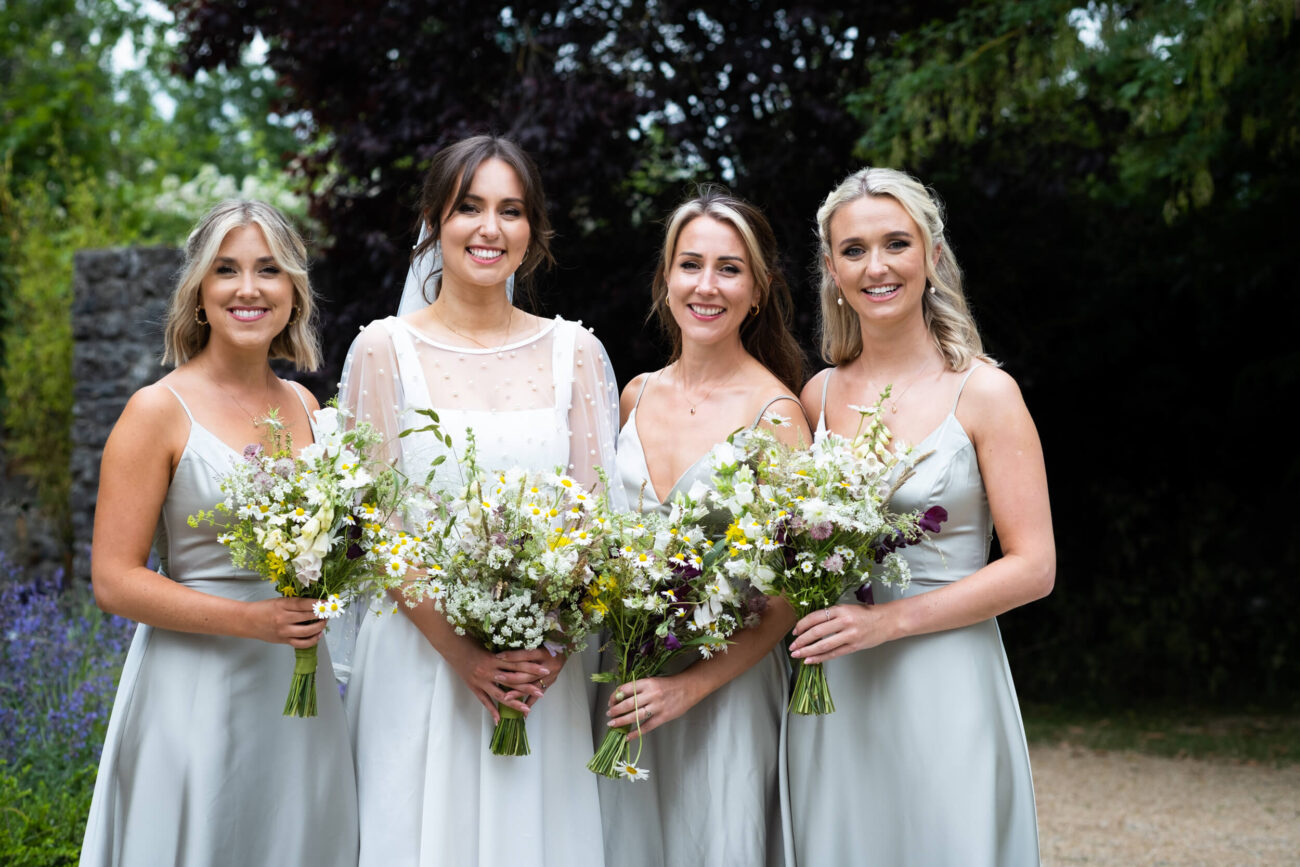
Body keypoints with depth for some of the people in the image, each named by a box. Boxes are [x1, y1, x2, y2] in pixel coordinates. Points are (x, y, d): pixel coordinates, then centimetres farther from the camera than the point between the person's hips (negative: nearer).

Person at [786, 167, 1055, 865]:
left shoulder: (982, 393, -5)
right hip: (830, 690, 4)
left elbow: (1033, 568, -9)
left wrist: (887, 620, -16)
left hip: (944, 683, -4)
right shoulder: (819, 395, 7)